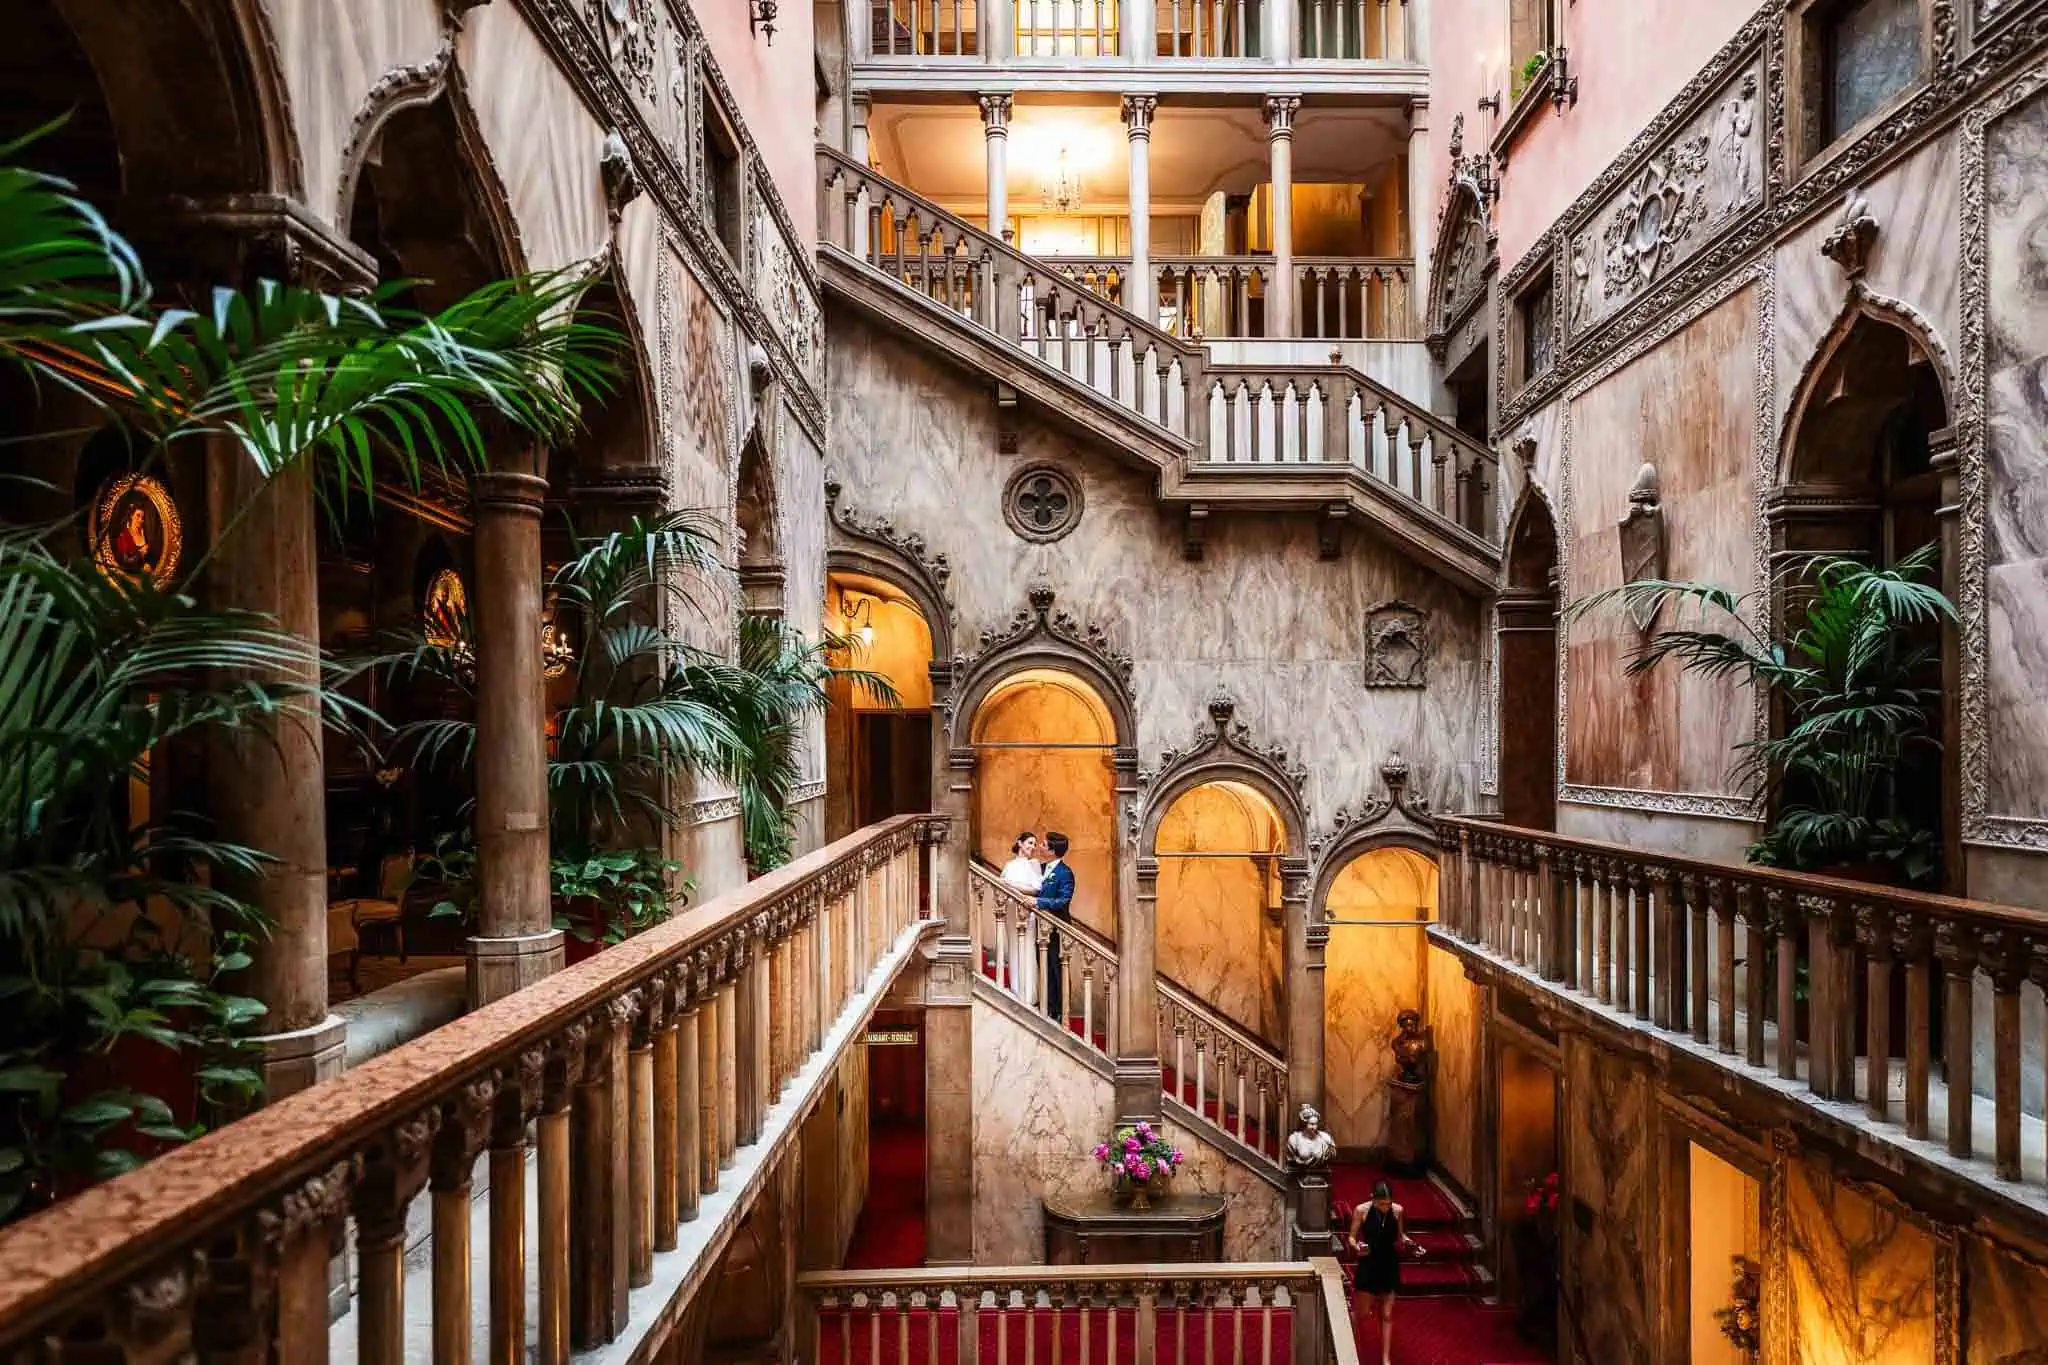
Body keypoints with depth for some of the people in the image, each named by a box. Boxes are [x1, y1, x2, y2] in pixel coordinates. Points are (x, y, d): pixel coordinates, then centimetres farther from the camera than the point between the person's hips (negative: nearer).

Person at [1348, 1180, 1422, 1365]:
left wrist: (1410, 1243, -11)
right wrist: (1356, 1246, -27)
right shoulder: (1361, 1211, -14)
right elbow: (1352, 1237, -6)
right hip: (1368, 1265, -2)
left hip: (1390, 1266, 2)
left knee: (1387, 1315, 6)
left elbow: (1400, 1236, 9)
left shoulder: (1397, 1211, -8)